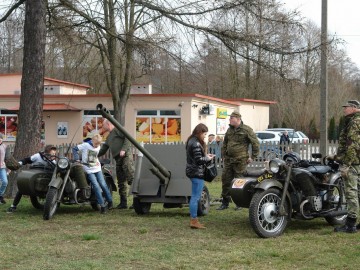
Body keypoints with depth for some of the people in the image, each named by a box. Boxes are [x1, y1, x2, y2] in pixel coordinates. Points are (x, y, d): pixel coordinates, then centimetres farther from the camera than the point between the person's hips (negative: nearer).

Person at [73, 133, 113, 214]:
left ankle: (110, 201, 14)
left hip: (97, 169, 4)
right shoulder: (85, 145, -8)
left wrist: (97, 161, 10)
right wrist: (77, 159, -11)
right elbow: (74, 149, -4)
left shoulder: (98, 147, 9)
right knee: (96, 186, -14)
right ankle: (102, 205, -9)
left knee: (103, 185, -3)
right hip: (89, 170, -4)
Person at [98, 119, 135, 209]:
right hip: (118, 160, 10)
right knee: (121, 182, 8)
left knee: (131, 178, -19)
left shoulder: (118, 130, 3)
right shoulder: (109, 137, 30)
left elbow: (127, 138, -11)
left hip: (126, 155, -10)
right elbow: (103, 149, 37)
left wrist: (123, 149, -20)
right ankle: (123, 203, 12)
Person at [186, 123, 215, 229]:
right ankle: (194, 221, -3)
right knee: (196, 197, -6)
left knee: (194, 197, 15)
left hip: (192, 172, 10)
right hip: (197, 173, -10)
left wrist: (205, 155, 9)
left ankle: (193, 220, 21)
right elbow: (199, 160, -21)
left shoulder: (191, 141, 13)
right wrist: (207, 158, -5)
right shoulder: (196, 144, -17)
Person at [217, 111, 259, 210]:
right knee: (226, 180, 5)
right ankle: (225, 203, 13)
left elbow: (255, 143, -4)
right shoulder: (229, 130, 13)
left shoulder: (246, 130, -7)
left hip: (240, 161, -6)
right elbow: (225, 144, 25)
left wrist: (252, 157, -5)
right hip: (229, 160, 6)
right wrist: (224, 156, 19)